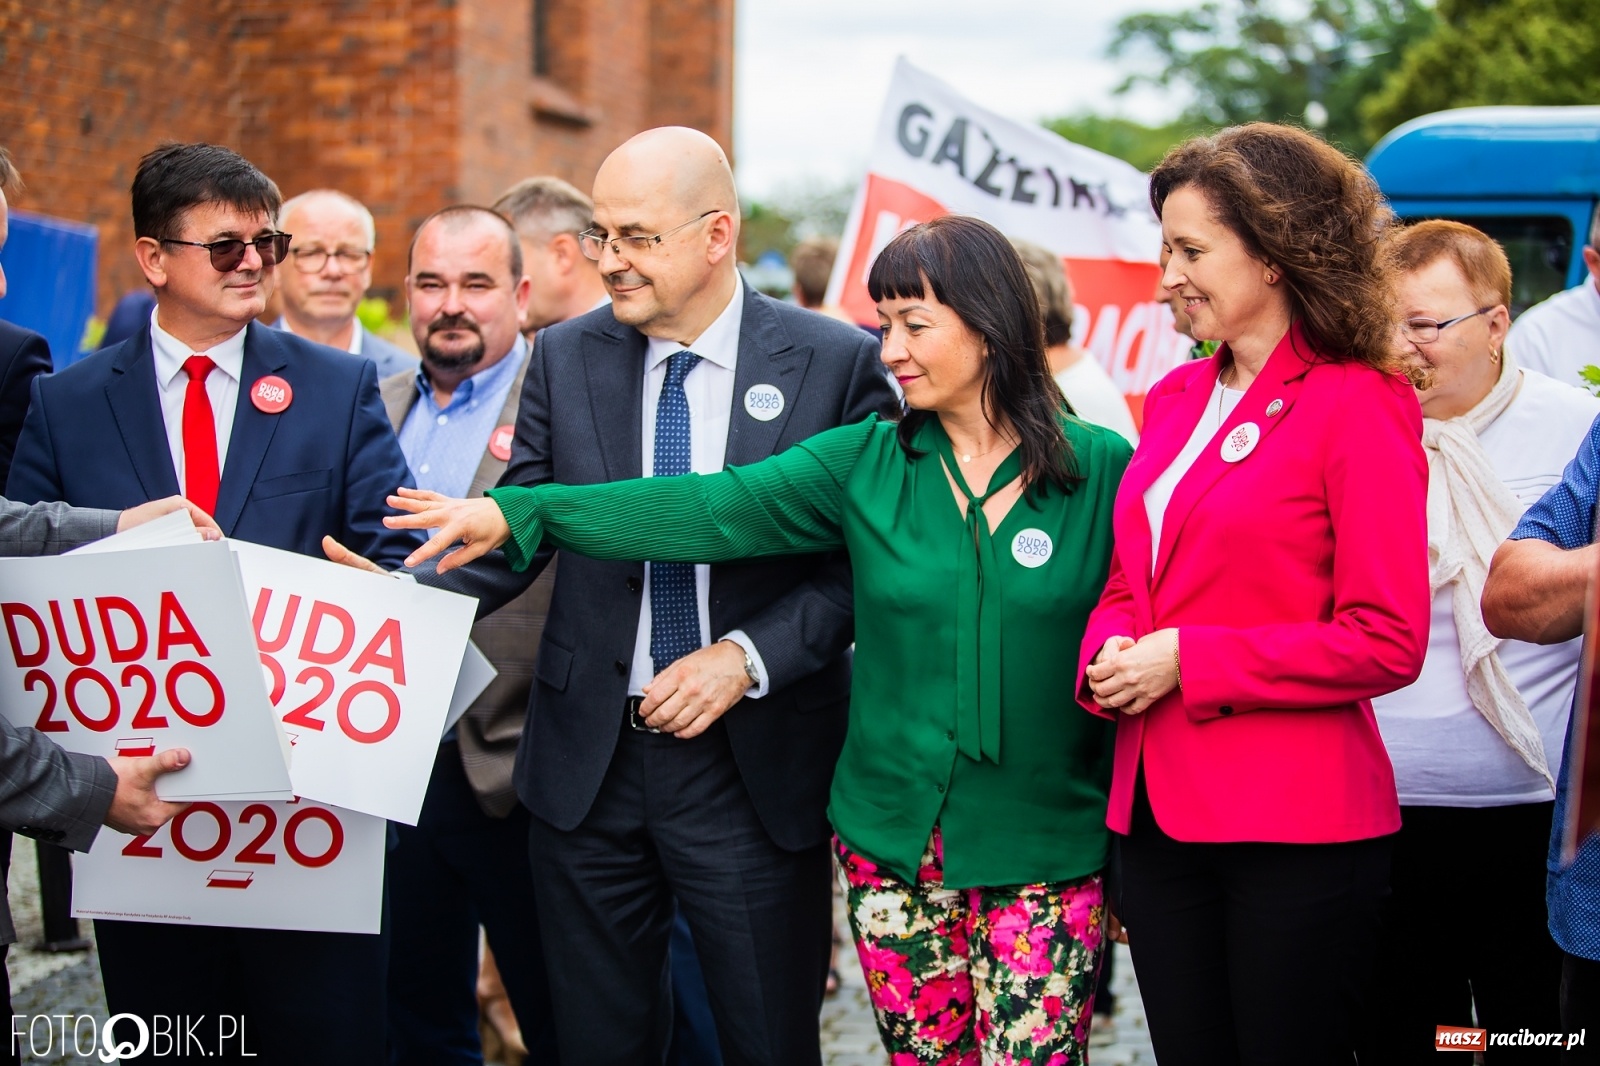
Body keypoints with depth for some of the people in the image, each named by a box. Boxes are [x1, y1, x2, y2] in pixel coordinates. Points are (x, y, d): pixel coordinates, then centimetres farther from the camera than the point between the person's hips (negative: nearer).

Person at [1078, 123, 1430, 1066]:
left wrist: (1188, 662, -15)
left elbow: (1388, 641, -14)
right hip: (1160, 808, 7)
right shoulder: (1176, 399, 11)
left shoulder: (1356, 407, -10)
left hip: (1296, 822, -6)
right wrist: (1109, 652, -4)